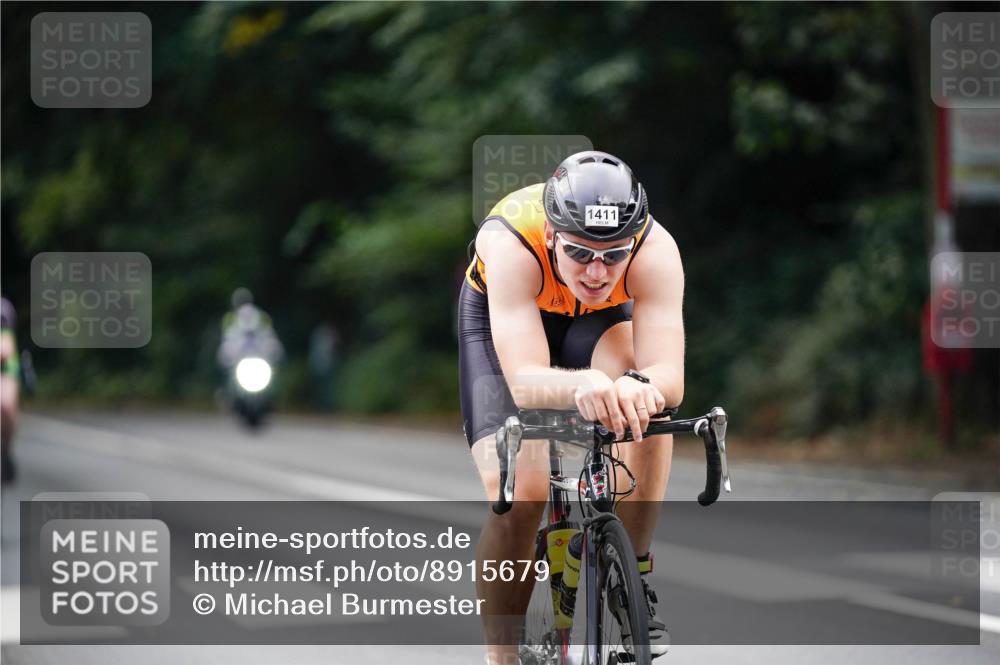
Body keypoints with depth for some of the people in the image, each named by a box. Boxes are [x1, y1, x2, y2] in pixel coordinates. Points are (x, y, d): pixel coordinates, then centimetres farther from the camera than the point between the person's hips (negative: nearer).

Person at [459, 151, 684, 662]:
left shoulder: (655, 250, -35)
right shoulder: (511, 244, -41)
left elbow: (670, 378, -43)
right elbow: (524, 383, -49)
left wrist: (640, 386, -67)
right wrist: (582, 386, -70)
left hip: (601, 318, 2)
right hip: (501, 318, -2)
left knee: (648, 406, -31)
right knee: (519, 494, -20)